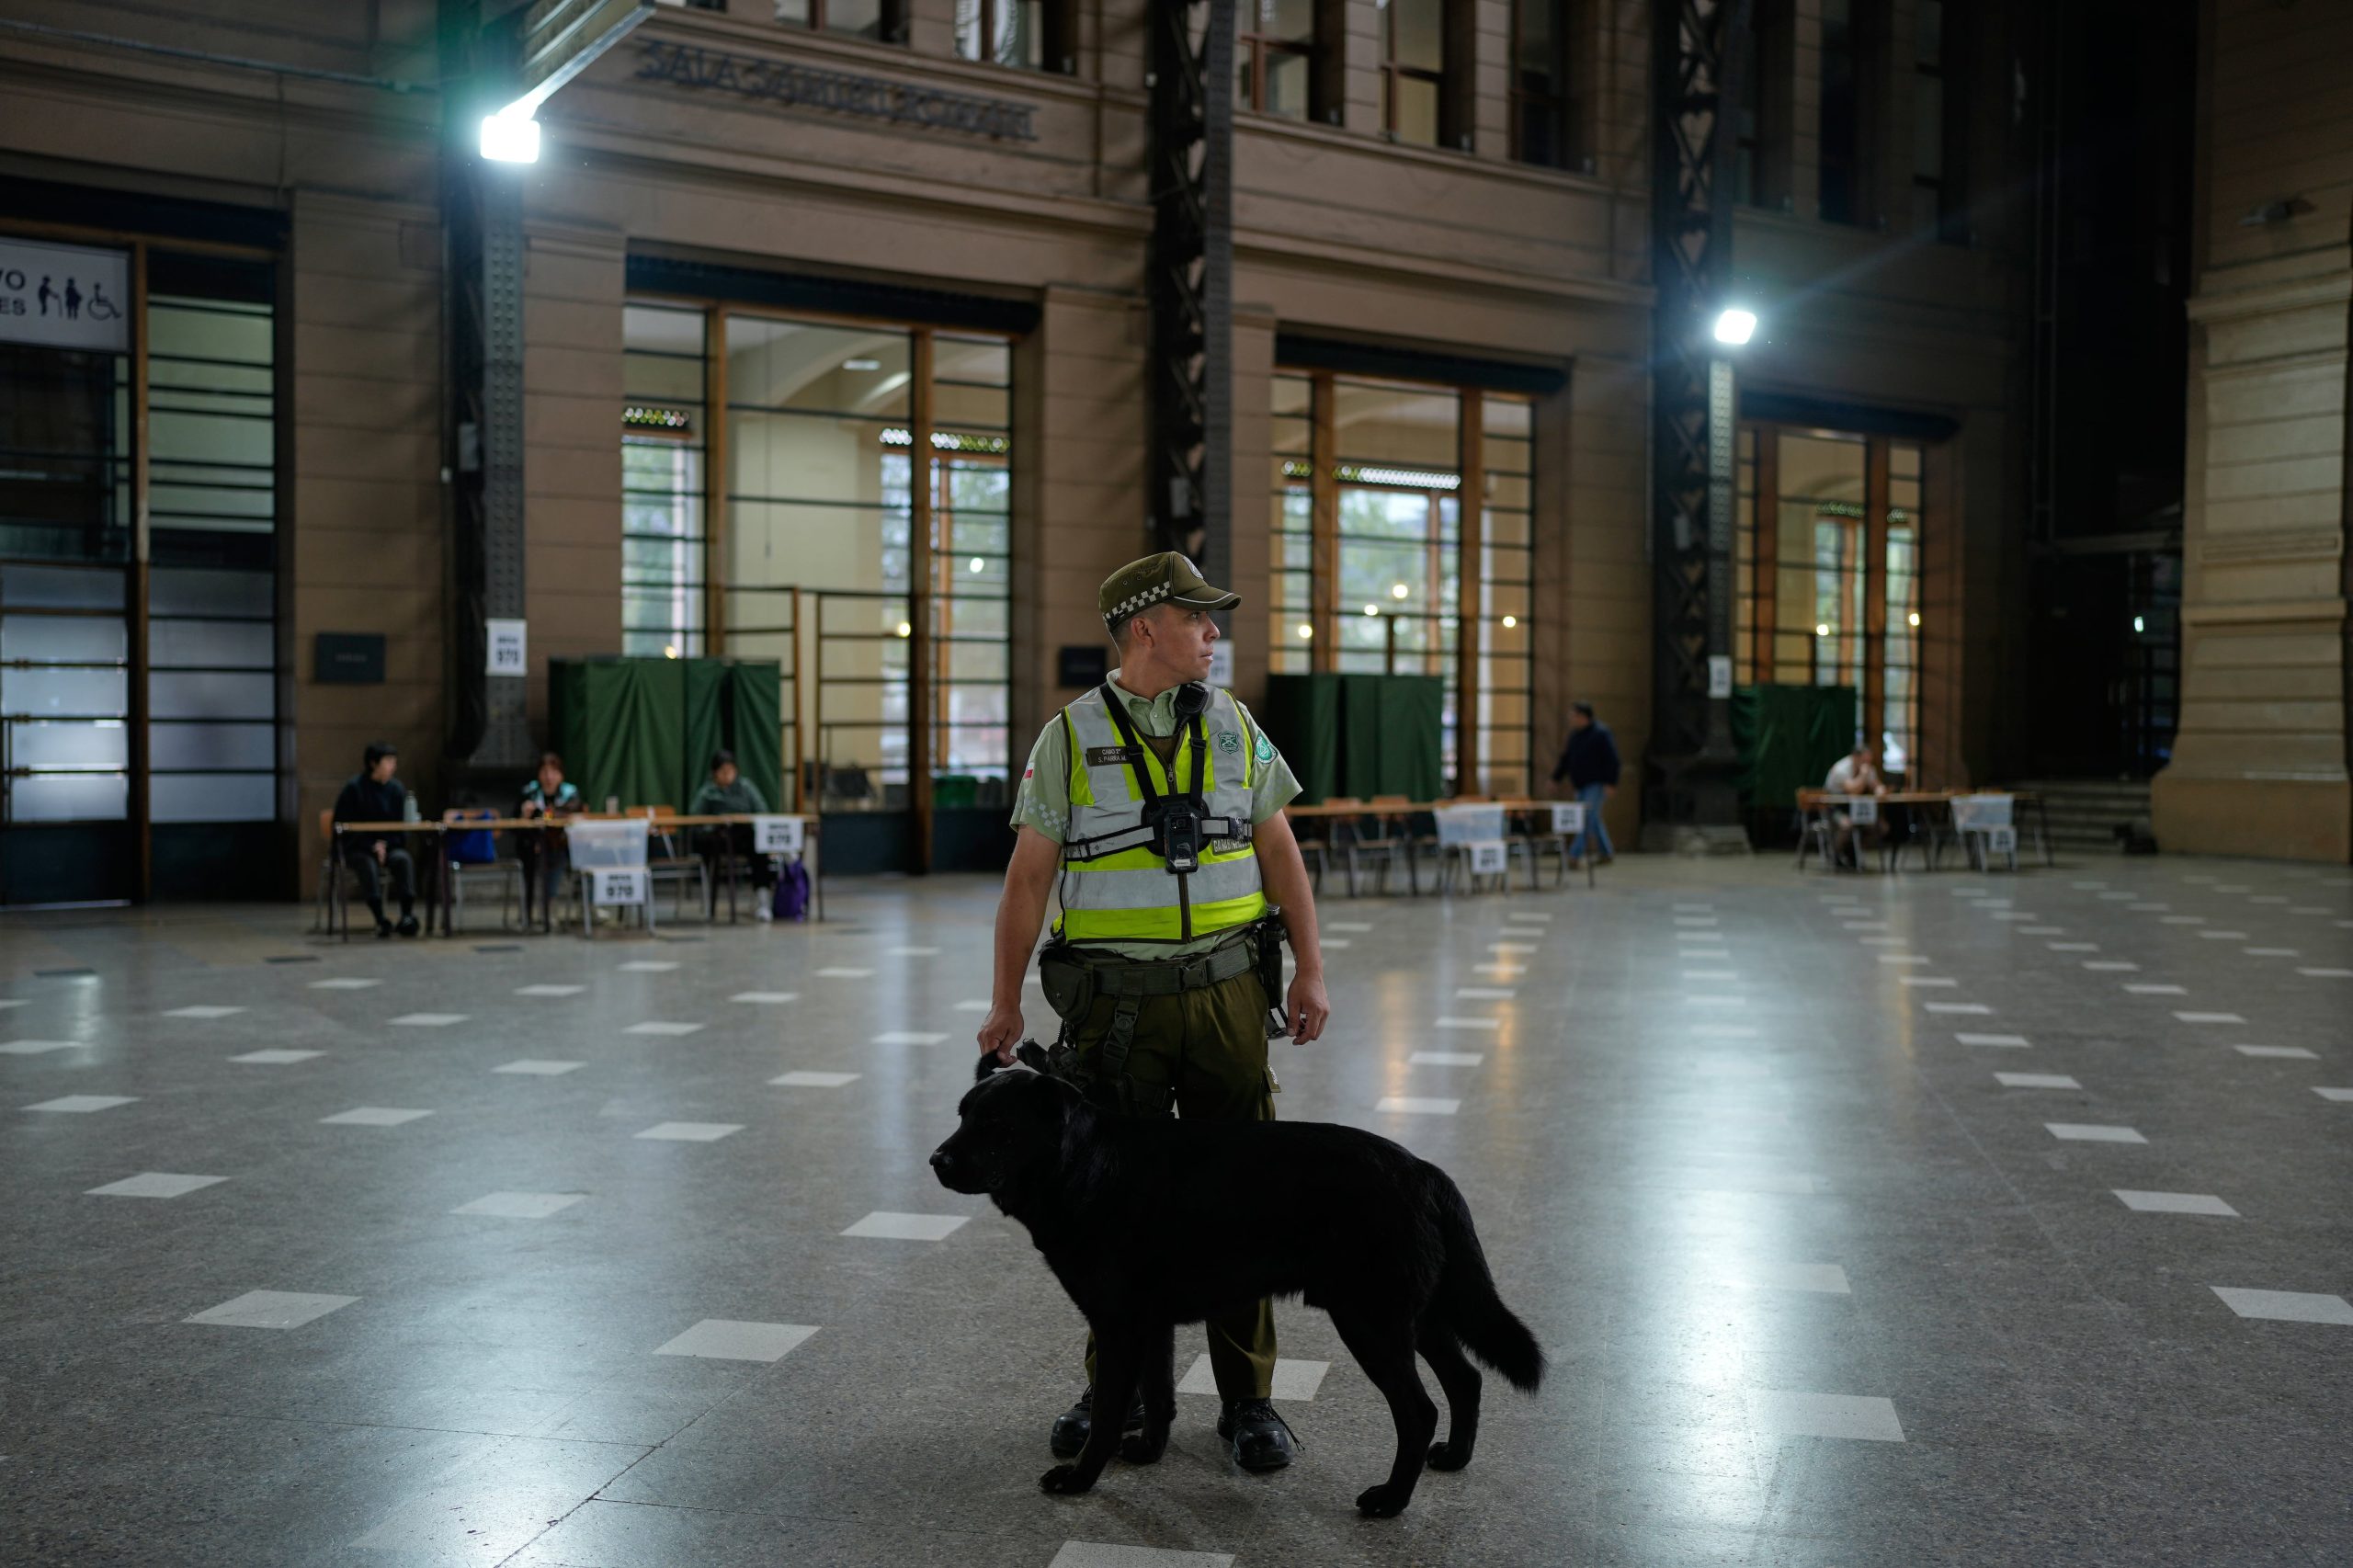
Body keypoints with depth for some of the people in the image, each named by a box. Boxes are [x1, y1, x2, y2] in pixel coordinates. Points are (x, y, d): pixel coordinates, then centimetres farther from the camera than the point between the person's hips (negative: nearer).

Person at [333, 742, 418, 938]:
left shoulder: (396, 789, 5)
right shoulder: (355, 788, -7)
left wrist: (384, 843, -9)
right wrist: (372, 846, -15)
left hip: (385, 846, 4)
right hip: (356, 848, -4)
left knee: (404, 859, -27)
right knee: (369, 863, -35)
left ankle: (408, 913, -33)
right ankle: (380, 920, -39)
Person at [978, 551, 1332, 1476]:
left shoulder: (1233, 727, 6)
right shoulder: (1070, 739, -1)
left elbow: (1280, 854, 8)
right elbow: (1029, 875, 1)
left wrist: (1310, 972, 3)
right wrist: (1006, 1002, -1)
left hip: (1227, 993, 2)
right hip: (1116, 1007, -1)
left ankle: (1247, 1400, 15)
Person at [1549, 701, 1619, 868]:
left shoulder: (1601, 733, -12)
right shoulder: (1575, 734, 12)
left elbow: (1612, 760, -16)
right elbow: (1566, 758, 19)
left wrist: (1610, 784, -22)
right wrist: (1556, 778, 16)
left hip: (1597, 784, -8)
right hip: (1581, 785, 8)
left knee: (1588, 818, -12)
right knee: (1593, 819, 12)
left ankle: (1575, 856, -17)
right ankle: (1607, 853, 23)